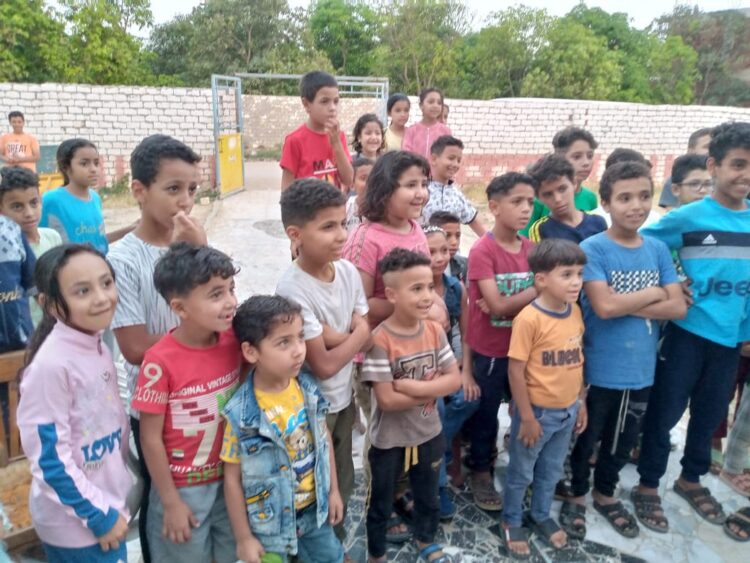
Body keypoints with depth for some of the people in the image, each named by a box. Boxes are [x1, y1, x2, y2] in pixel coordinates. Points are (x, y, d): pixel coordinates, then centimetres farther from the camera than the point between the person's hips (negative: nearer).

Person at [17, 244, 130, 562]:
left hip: (109, 501, 7)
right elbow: (49, 458, -21)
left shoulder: (97, 347, -2)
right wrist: (97, 513, -13)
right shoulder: (51, 364, -25)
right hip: (75, 521, -7)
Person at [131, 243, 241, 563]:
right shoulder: (161, 362, -24)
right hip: (183, 488, -4)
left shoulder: (233, 341, -10)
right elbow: (150, 437, -15)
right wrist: (170, 501, -8)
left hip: (230, 480, 4)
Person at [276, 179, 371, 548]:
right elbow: (324, 365, -24)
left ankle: (337, 543, 48)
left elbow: (365, 337, -3)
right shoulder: (293, 290, -27)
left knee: (343, 483, 24)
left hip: (343, 399, 6)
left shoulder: (348, 271, -7)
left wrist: (333, 334, -21)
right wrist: (355, 333, -11)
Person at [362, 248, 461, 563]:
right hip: (389, 440, -5)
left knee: (428, 496, 28)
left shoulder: (435, 331, -8)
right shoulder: (380, 340, -25)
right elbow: (387, 400, -26)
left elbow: (454, 380, -9)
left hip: (429, 434, 5)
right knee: (381, 504, 19)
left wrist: (415, 386, -23)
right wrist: (432, 389, -18)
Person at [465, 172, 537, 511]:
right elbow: (497, 307, -22)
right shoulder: (482, 251, -18)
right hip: (489, 352, -5)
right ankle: (480, 474, 32)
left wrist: (510, 304, -18)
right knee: (485, 414, 12)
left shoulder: (532, 249, 1)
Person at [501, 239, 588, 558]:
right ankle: (512, 522, 36)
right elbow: (515, 371, -19)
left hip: (567, 411, 6)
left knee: (551, 471, 23)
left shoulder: (575, 312, -2)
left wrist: (581, 403, 11)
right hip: (538, 412, -6)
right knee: (521, 473, 14)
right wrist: (527, 417, -16)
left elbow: (577, 361, 8)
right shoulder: (529, 318, -23)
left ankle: (541, 516, 45)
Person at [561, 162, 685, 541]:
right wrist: (653, 294, -11)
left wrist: (626, 305, -17)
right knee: (587, 438, 14)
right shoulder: (592, 249, -15)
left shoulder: (658, 249, 1)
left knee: (623, 441, 22)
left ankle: (605, 493, 44)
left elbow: (678, 307, -5)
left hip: (641, 369, 5)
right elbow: (604, 306, -25)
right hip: (598, 370, -5)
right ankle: (577, 495, 37)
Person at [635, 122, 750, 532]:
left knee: (710, 414, 18)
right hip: (687, 333, -4)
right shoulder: (687, 218, -11)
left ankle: (690, 479, 39)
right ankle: (648, 487, 22)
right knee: (665, 412, 4)